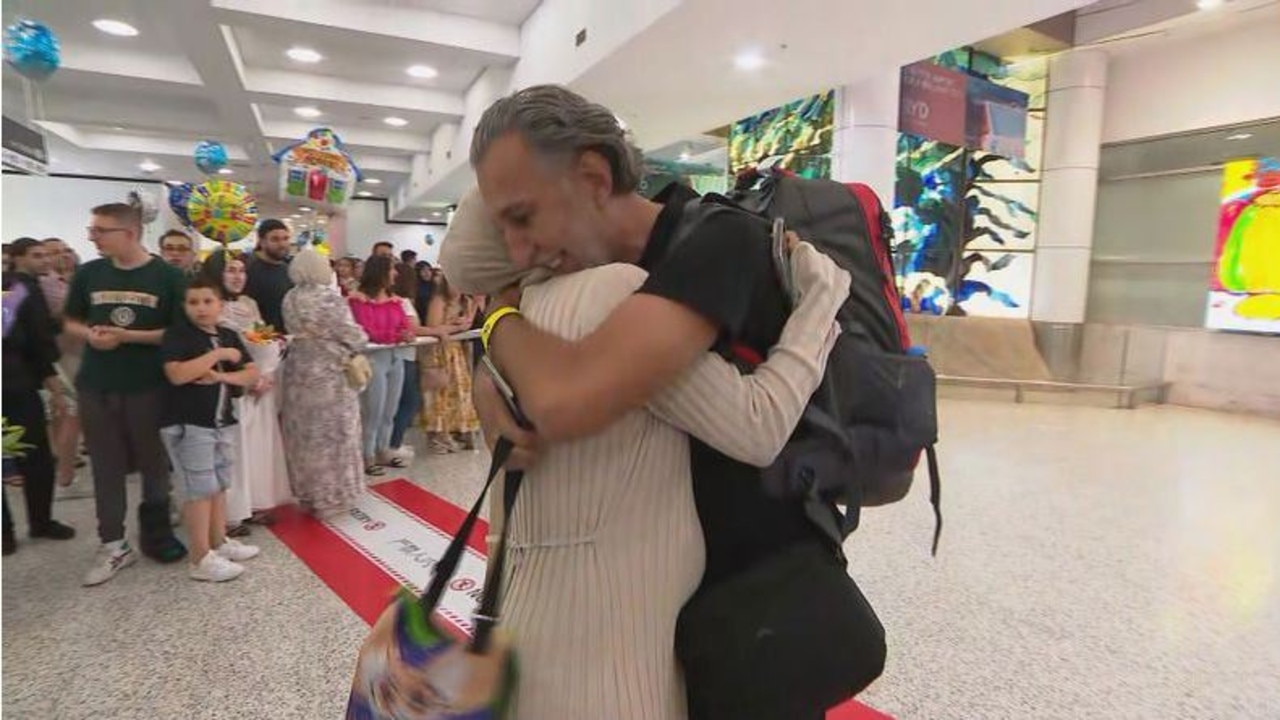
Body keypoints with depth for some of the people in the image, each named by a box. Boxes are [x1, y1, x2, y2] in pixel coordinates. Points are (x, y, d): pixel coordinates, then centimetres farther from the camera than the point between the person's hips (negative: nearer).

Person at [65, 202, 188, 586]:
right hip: (95, 386, 3)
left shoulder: (167, 276, -6)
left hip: (148, 386, -3)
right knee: (106, 466, 9)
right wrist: (89, 334, -7)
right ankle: (114, 545, 20)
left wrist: (128, 336, -17)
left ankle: (156, 532, 27)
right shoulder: (89, 273, 5)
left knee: (154, 462, 9)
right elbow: (71, 321, 15)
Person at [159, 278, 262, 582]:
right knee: (200, 489, -4)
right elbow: (177, 374, -22)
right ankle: (200, 559, 4)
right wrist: (219, 354, -18)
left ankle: (219, 542, 28)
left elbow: (252, 374, 6)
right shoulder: (177, 334, -8)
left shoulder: (229, 336, 9)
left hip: (223, 422, 6)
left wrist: (223, 376, -12)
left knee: (219, 486, 15)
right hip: (187, 424, -6)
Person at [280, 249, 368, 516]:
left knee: (304, 437, 13)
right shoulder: (330, 297, -15)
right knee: (331, 435, 5)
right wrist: (360, 340, 7)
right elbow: (351, 334, -13)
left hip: (298, 370, 6)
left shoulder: (290, 299, 3)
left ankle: (307, 494, 24)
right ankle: (331, 496, 12)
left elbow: (295, 330, 11)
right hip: (329, 373, -6)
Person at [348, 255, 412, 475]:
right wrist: (397, 335, -22)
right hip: (373, 358, -7)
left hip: (395, 358, 7)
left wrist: (406, 335, -17)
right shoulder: (360, 300, -8)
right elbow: (367, 332, -15)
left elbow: (407, 327, 6)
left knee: (389, 411, 12)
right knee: (373, 412, -2)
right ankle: (367, 457, 9)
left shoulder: (394, 300, 12)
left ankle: (383, 452, 23)